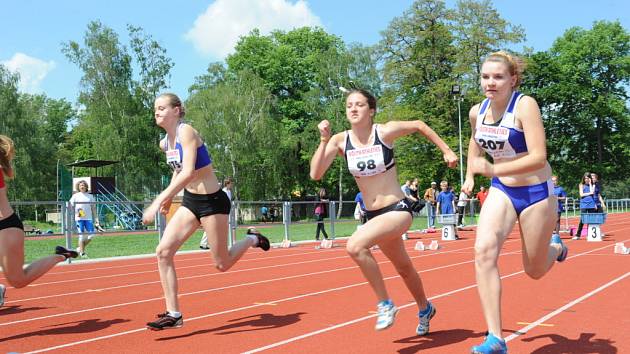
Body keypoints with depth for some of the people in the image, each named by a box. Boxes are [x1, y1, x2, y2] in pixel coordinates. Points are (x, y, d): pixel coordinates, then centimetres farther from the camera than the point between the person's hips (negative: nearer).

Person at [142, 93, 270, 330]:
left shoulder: (186, 132, -19)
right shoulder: (165, 143, 6)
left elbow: (188, 172, -32)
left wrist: (158, 202, -36)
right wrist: (169, 197, 14)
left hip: (212, 201, -8)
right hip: (190, 201, 8)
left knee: (222, 264, 4)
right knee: (163, 251, -7)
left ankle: (252, 239, 34)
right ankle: (173, 314, 0)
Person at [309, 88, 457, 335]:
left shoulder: (385, 132, -13)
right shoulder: (340, 140, -5)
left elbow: (420, 125, 5)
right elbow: (315, 174, -13)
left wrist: (446, 151, 8)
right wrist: (324, 140, -20)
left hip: (398, 210, -5)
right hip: (373, 215, 5)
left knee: (355, 246, -29)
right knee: (403, 268, 24)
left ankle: (385, 304, -11)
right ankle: (425, 309, 52)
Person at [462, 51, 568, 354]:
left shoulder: (525, 105, -20)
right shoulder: (477, 112, -3)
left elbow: (539, 157, -28)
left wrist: (493, 169, -36)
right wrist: (470, 175, 14)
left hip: (536, 192, -4)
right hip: (501, 191, 4)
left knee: (535, 271, 9)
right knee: (484, 251, -22)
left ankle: (555, 247, 48)